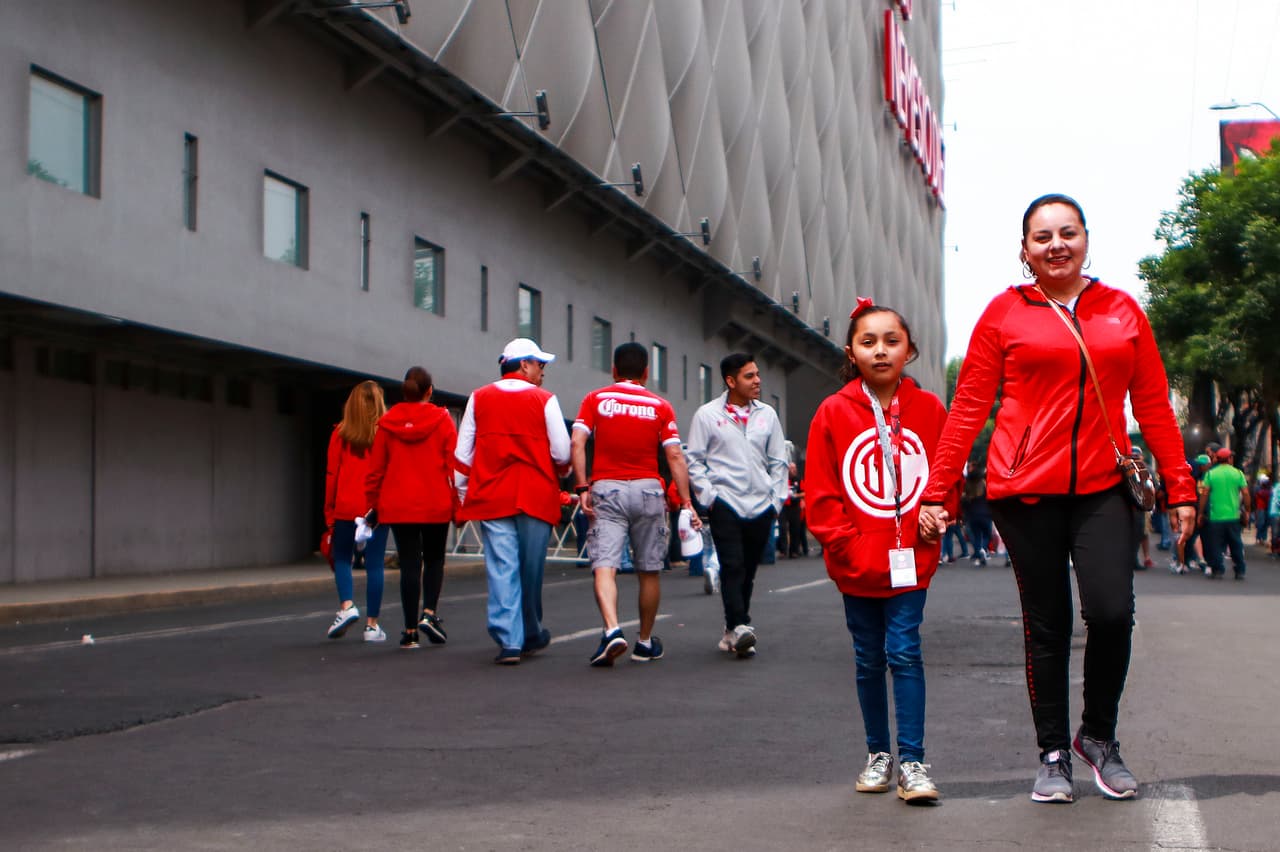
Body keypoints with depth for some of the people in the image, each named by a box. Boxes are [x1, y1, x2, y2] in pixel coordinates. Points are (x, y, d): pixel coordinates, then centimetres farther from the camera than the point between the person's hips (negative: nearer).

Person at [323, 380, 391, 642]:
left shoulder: (341, 434, 0)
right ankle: (371, 624, 6)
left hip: (346, 507, 0)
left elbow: (332, 475, 1)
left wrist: (329, 513, 8)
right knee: (374, 564, 5)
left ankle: (347, 606, -5)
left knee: (341, 558, 16)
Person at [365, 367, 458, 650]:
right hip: (435, 505, -1)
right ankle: (429, 613, -4)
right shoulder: (442, 420, -3)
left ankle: (410, 631, 4)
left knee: (409, 564, 5)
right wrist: (457, 503, 1)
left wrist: (373, 503, 12)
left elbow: (376, 468, 4)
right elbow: (454, 464, -5)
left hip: (398, 506, 1)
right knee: (434, 560, 16)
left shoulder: (387, 423, 2)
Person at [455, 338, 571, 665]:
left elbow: (462, 454, 8)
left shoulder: (479, 399, 8)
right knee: (531, 568, 11)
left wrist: (462, 496, 15)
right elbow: (562, 453, -3)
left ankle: (509, 641, -9)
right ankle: (532, 634, 25)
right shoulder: (544, 400, -1)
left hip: (490, 498, 2)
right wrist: (558, 471, 19)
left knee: (501, 568, -1)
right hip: (536, 497, -1)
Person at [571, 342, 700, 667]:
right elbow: (675, 456, -2)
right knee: (649, 570, 12)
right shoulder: (660, 406, 5)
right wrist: (686, 501, -2)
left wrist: (582, 488, -6)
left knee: (604, 566, -7)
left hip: (606, 489, -1)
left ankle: (612, 629, -30)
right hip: (647, 489, 1)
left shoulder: (595, 400, 5)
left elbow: (577, 443, -7)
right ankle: (645, 642, 21)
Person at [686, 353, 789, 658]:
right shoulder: (707, 415, 1)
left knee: (748, 571, 7)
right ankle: (739, 626, -19)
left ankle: (733, 633, 15)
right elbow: (694, 461, 3)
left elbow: (778, 462, 15)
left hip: (760, 506, 3)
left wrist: (776, 499, 7)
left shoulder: (767, 415, 11)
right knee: (732, 567, -15)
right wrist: (708, 495, -7)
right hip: (725, 503, -3)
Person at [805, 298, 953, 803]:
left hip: (911, 559, -1)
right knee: (869, 659, 11)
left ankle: (912, 760, -1)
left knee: (904, 652, -6)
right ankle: (878, 754, 23)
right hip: (856, 564, 1)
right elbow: (820, 493, -2)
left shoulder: (930, 410, 0)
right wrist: (845, 543, -8)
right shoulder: (834, 412, -3)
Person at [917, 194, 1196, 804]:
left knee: (1111, 613, -13)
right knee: (1046, 625, 5)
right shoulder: (1005, 313, 3)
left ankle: (1099, 736, 12)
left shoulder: (1123, 311, 9)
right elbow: (968, 406, 2)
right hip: (1026, 489, -1)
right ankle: (1053, 754, 19)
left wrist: (1180, 489, 7)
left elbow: (1154, 405, 11)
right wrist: (937, 490, -2)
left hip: (1102, 486, 1)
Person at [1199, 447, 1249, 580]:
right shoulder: (1238, 473, 2)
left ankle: (1217, 570, 2)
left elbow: (1204, 494, -4)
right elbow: (1245, 493, -1)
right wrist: (1246, 510, 9)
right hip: (1233, 516, 1)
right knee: (1236, 544, 11)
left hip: (1215, 516, -1)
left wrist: (1201, 513, 2)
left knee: (1216, 545, 4)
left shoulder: (1211, 474, -1)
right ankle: (1240, 571, 14)